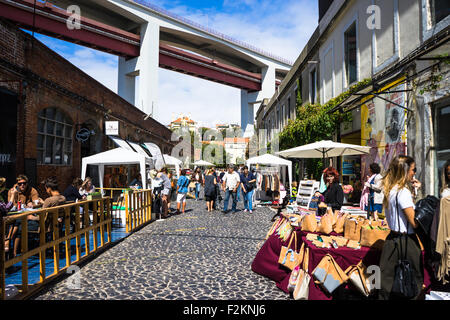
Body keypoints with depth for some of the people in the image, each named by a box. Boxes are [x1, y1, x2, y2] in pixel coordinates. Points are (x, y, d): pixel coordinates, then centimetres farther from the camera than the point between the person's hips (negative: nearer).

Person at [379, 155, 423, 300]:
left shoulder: (391, 189, 8)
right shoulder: (403, 192, -19)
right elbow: (414, 222, -19)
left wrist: (412, 189, 11)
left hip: (393, 238, 8)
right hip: (405, 241, -8)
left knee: (389, 280, 14)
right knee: (415, 280, 9)